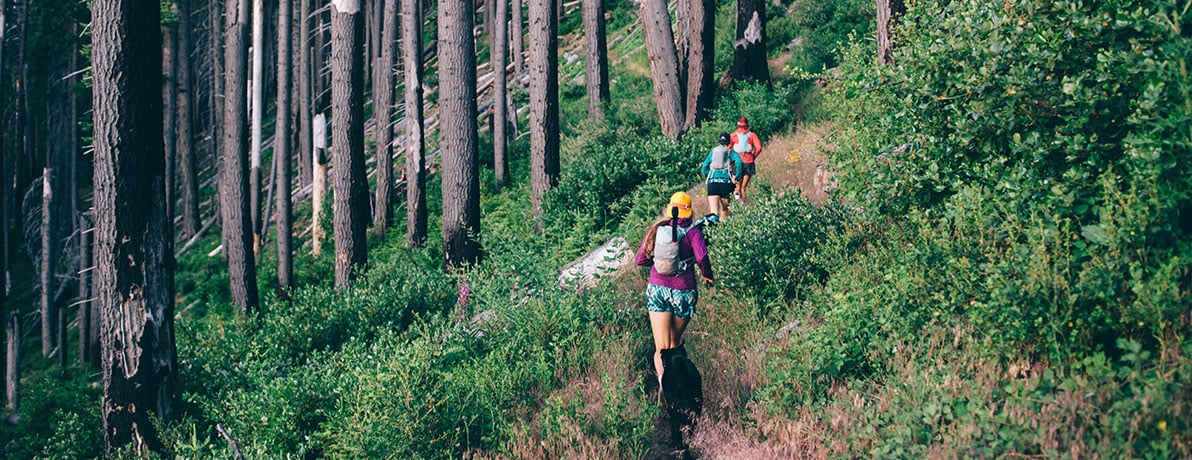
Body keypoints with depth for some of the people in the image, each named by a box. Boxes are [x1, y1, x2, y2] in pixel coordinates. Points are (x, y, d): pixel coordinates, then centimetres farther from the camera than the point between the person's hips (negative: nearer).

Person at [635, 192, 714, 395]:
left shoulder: (657, 229, 5)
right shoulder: (692, 232, -4)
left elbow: (640, 260, 7)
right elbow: (702, 257, -21)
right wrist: (708, 276, -2)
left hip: (657, 289, 1)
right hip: (683, 292, -1)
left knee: (661, 348, -6)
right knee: (675, 341, 21)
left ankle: (663, 380, -30)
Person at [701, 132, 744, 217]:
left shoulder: (713, 152, 16)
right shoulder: (731, 153, 9)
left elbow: (704, 169, 13)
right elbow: (739, 163, -11)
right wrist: (736, 178, -4)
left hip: (712, 182, 1)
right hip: (726, 182, -1)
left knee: (713, 210, -10)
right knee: (724, 208, 19)